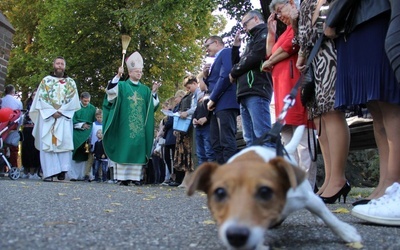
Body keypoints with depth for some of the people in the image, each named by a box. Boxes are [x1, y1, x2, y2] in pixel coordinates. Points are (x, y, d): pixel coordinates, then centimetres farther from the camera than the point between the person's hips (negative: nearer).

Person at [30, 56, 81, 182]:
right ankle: (49, 172, -10)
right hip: (47, 116, 0)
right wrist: (52, 112, -11)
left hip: (65, 117, 0)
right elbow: (41, 98, 3)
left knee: (64, 142, -12)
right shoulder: (46, 80, 13)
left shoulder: (71, 82, 14)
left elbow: (73, 100, 3)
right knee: (47, 143, -8)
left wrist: (61, 111, -11)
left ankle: (62, 171, -14)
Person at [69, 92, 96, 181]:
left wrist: (88, 126, -4)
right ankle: (73, 175, -5)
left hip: (87, 134, 3)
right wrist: (82, 125, -10)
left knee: (84, 156, 1)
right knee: (75, 155, -8)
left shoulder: (92, 108, 8)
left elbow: (94, 121, 12)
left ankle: (81, 175, 5)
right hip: (76, 134, -3)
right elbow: (73, 121, -1)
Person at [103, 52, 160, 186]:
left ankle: (136, 176, 3)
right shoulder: (122, 85, 6)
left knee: (138, 149, 0)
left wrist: (154, 92, -1)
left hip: (139, 125, 3)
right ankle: (123, 177, -2)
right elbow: (110, 91, -12)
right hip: (125, 125, -3)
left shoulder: (145, 89, 16)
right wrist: (117, 76, -20)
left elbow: (152, 105, 13)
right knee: (124, 148, -5)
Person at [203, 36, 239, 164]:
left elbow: (226, 76, -14)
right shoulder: (216, 60, 27)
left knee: (227, 142, -13)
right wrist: (206, 76, 10)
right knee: (217, 144, 5)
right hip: (218, 106, 9)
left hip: (225, 103, -9)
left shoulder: (227, 52, 1)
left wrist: (212, 99, -12)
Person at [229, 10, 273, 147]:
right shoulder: (253, 39, 32)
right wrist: (236, 46, 20)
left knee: (262, 136, -15)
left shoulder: (265, 32, 5)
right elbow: (238, 64, 31)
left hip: (256, 91, -9)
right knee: (250, 139, 3)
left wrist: (234, 73, 1)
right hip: (246, 93, 9)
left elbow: (254, 57, -10)